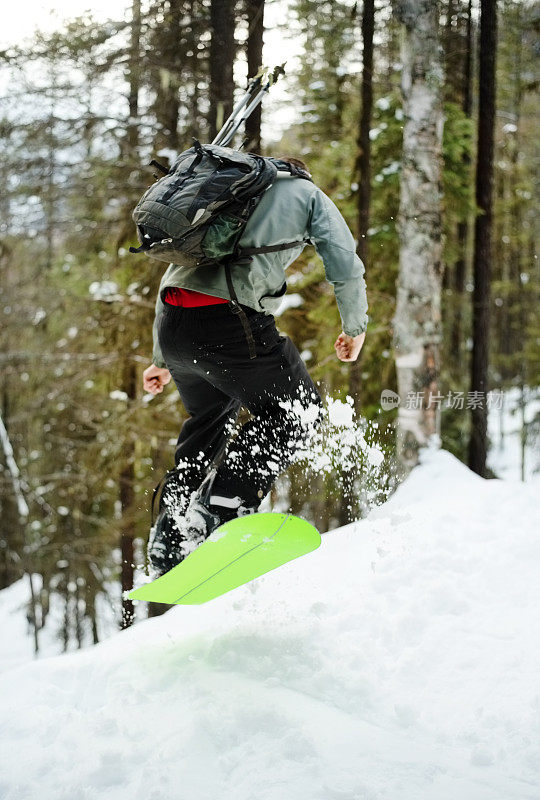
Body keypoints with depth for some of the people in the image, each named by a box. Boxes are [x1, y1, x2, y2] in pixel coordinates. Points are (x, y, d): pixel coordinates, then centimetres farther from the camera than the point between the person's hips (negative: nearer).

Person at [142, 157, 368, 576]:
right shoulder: (308, 194, 19)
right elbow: (346, 268, 7)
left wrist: (162, 360, 41)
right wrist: (355, 327, 25)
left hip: (171, 322, 7)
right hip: (229, 320, -6)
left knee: (210, 415, 29)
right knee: (299, 412, 12)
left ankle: (169, 541, 22)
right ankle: (224, 503, -7)